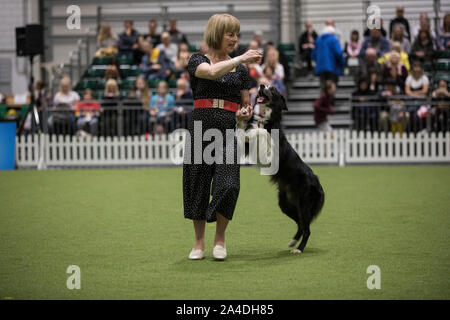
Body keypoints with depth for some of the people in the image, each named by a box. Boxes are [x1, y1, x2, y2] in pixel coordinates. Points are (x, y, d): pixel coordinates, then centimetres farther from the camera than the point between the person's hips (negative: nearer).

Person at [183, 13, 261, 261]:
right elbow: (212, 72, -19)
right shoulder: (197, 61, 4)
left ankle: (220, 236, 7)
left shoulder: (240, 70, 15)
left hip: (229, 130, 2)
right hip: (200, 127, -2)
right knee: (198, 185, 2)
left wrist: (245, 113, 0)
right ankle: (199, 241, 17)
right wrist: (241, 59, -16)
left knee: (228, 185, -14)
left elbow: (246, 104, 22)